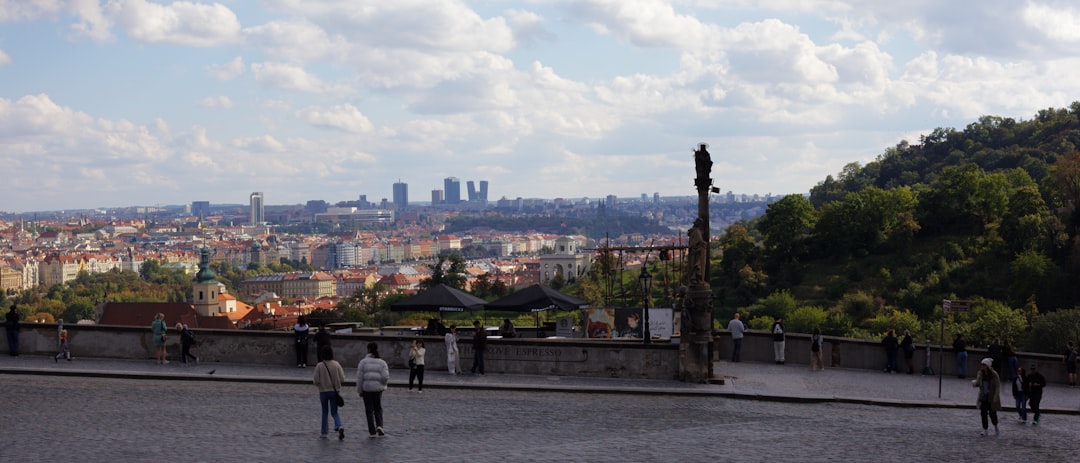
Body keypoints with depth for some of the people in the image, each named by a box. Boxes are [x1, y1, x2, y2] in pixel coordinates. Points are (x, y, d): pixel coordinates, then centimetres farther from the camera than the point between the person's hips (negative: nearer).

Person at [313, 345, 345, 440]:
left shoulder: (319, 366, -10)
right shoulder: (336, 364, -5)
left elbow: (316, 381, -10)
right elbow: (342, 379, -5)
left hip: (323, 391, -1)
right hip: (335, 391, 1)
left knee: (325, 412, 14)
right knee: (334, 412, 9)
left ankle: (324, 432, 17)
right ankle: (339, 426, -18)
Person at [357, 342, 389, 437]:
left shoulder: (363, 361, -4)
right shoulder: (382, 362, 1)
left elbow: (359, 377, -5)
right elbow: (385, 377, -6)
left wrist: (359, 390, 2)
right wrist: (382, 384, 13)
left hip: (366, 388, -2)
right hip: (378, 388, 2)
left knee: (369, 410, 7)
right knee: (378, 408, 18)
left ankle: (372, 431, 7)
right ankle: (379, 425, -4)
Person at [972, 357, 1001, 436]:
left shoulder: (994, 375, -13)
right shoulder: (980, 374, 1)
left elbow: (997, 387, -10)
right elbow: (978, 384, 10)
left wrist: (995, 397, -17)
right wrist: (974, 383, -15)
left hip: (991, 398, -4)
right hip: (983, 397, 4)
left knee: (992, 413, 4)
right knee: (983, 413, -1)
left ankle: (995, 426, 32)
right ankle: (985, 430, 7)